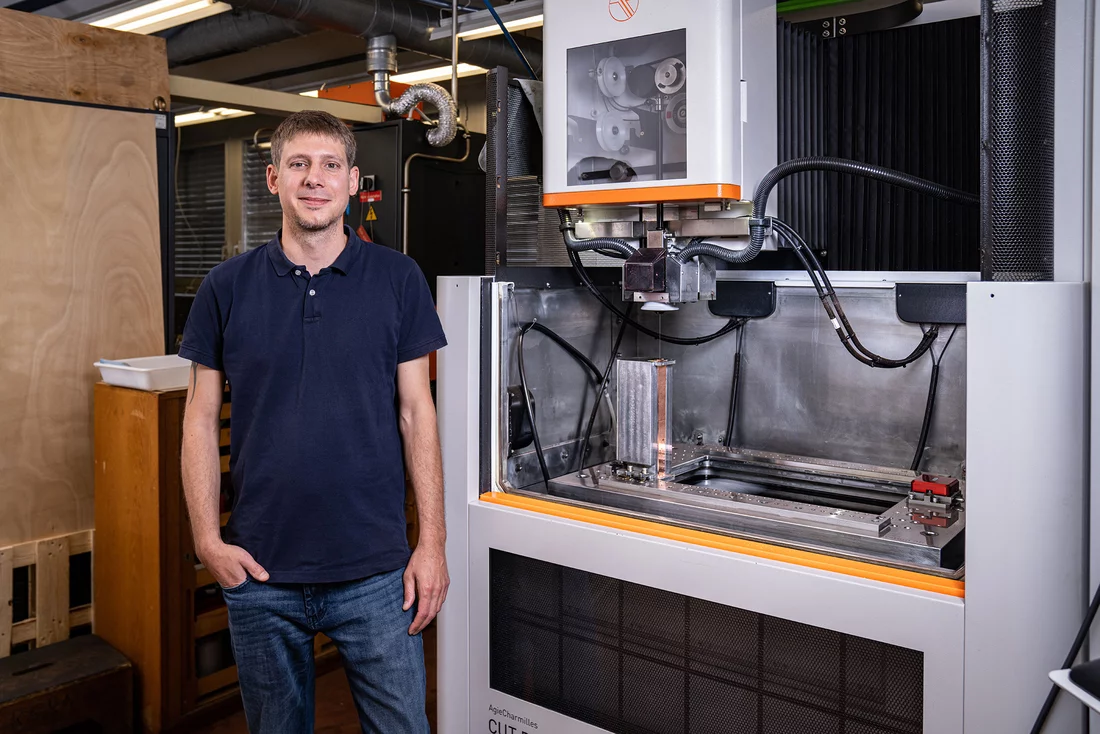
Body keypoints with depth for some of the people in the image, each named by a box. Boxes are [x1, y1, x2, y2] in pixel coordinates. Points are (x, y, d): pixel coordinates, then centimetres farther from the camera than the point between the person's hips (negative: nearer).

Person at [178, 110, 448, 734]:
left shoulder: (398, 279, -1)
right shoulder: (229, 286, 2)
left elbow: (416, 411, 0)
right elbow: (201, 418, 5)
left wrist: (433, 541, -5)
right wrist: (208, 540, -3)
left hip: (376, 569, -1)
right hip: (259, 571, 2)